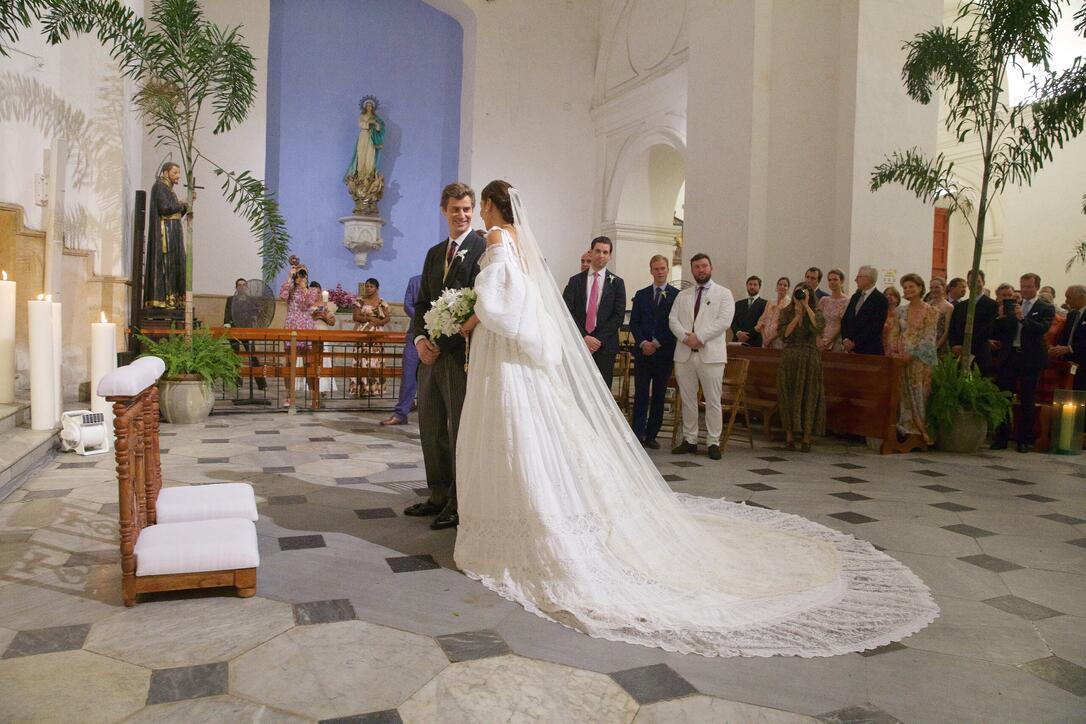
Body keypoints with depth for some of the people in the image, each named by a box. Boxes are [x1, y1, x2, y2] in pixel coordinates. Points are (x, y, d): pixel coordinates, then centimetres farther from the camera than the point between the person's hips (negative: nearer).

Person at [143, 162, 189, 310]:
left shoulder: (168, 189, 22)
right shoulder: (159, 186, -7)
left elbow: (177, 214, 18)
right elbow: (164, 208, -20)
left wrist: (185, 205, 3)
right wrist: (180, 205, -5)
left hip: (173, 233, 10)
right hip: (164, 231, -10)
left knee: (174, 265, 6)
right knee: (165, 263, -12)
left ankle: (172, 299, 6)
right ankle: (161, 299, -14)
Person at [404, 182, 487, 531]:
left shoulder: (482, 248, -8)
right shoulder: (434, 253, 18)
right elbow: (423, 302, 18)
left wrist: (441, 344, -13)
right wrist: (420, 339, 0)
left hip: (461, 353, -8)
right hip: (432, 352, 8)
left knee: (460, 430, 1)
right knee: (430, 428, 13)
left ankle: (460, 504, 12)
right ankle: (439, 496, 25)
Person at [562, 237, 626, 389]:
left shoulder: (617, 283, 8)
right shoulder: (575, 280, 9)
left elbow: (619, 316, 0)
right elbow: (567, 312, 0)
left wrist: (599, 339, -10)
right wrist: (584, 337, -11)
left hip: (605, 346, 0)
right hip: (578, 344, 1)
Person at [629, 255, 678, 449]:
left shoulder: (677, 295, 2)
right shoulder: (641, 295, 12)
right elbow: (633, 323, 7)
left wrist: (657, 343, -9)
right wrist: (643, 343, -8)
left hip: (664, 352, -1)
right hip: (643, 351, 1)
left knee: (659, 395, 4)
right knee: (641, 395, -2)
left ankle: (651, 435, 11)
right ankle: (637, 434, -2)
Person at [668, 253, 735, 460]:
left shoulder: (723, 293, 5)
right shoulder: (683, 295, 17)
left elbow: (724, 320, -8)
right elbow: (673, 319, 6)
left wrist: (699, 337, -15)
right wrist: (685, 337, -12)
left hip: (711, 354, -4)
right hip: (685, 354, 4)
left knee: (713, 402, -1)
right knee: (687, 400, 8)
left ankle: (713, 442, 6)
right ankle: (689, 440, 16)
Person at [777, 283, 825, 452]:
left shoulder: (815, 312, 5)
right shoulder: (786, 312, 8)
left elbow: (819, 326, -17)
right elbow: (784, 335, -6)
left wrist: (806, 306, -13)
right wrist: (797, 315, -10)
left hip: (810, 358, -1)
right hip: (789, 357, 1)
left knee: (809, 396, -1)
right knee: (789, 396, 1)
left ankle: (806, 439, 3)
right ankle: (789, 436, 8)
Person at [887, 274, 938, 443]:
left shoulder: (931, 311, -1)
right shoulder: (900, 312, 14)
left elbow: (929, 338, -9)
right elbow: (893, 336, 11)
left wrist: (912, 355, -17)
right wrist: (893, 353, -6)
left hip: (921, 360, -4)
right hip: (901, 360, 4)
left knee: (920, 397, -5)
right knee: (904, 397, 2)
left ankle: (923, 434, 1)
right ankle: (907, 432, 7)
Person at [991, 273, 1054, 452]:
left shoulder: (1046, 308, 2)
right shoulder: (1011, 306, 12)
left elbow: (1043, 328, -16)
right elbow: (1000, 333, 9)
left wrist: (1023, 318, -27)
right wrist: (1001, 317, -9)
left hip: (1031, 358, -3)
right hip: (1009, 356, 3)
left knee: (1027, 400, 4)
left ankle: (1025, 440, 12)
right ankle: (1002, 438, 9)